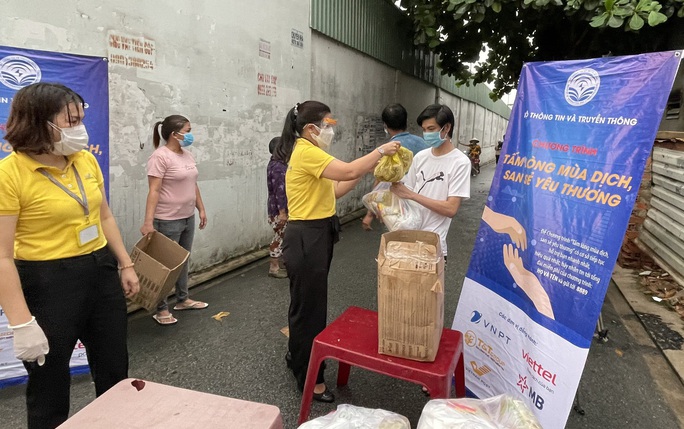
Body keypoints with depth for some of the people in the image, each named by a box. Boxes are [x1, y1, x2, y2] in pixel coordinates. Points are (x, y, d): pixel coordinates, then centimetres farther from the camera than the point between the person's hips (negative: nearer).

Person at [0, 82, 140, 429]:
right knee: (49, 388, 12)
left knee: (115, 373, 20)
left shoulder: (86, 160, 3)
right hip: (48, 283, -6)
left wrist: (125, 264, 14)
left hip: (101, 272, 6)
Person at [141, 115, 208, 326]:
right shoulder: (160, 156, -15)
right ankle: (161, 309, 15)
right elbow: (154, 191, -20)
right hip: (168, 221, -8)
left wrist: (201, 209, 17)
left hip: (188, 218, 8)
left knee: (183, 261, 17)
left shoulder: (188, 155, 11)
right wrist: (148, 222, -24)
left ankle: (182, 299, 32)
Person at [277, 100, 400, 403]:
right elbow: (349, 171, -28)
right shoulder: (306, 152, -18)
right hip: (306, 238, -10)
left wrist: (367, 169, 4)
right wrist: (380, 151, -14)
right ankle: (309, 378, 18)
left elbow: (335, 190, 12)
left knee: (307, 302, 22)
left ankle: (297, 356, 41)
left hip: (316, 236, 10)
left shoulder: (311, 152, 14)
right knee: (309, 306, 2)